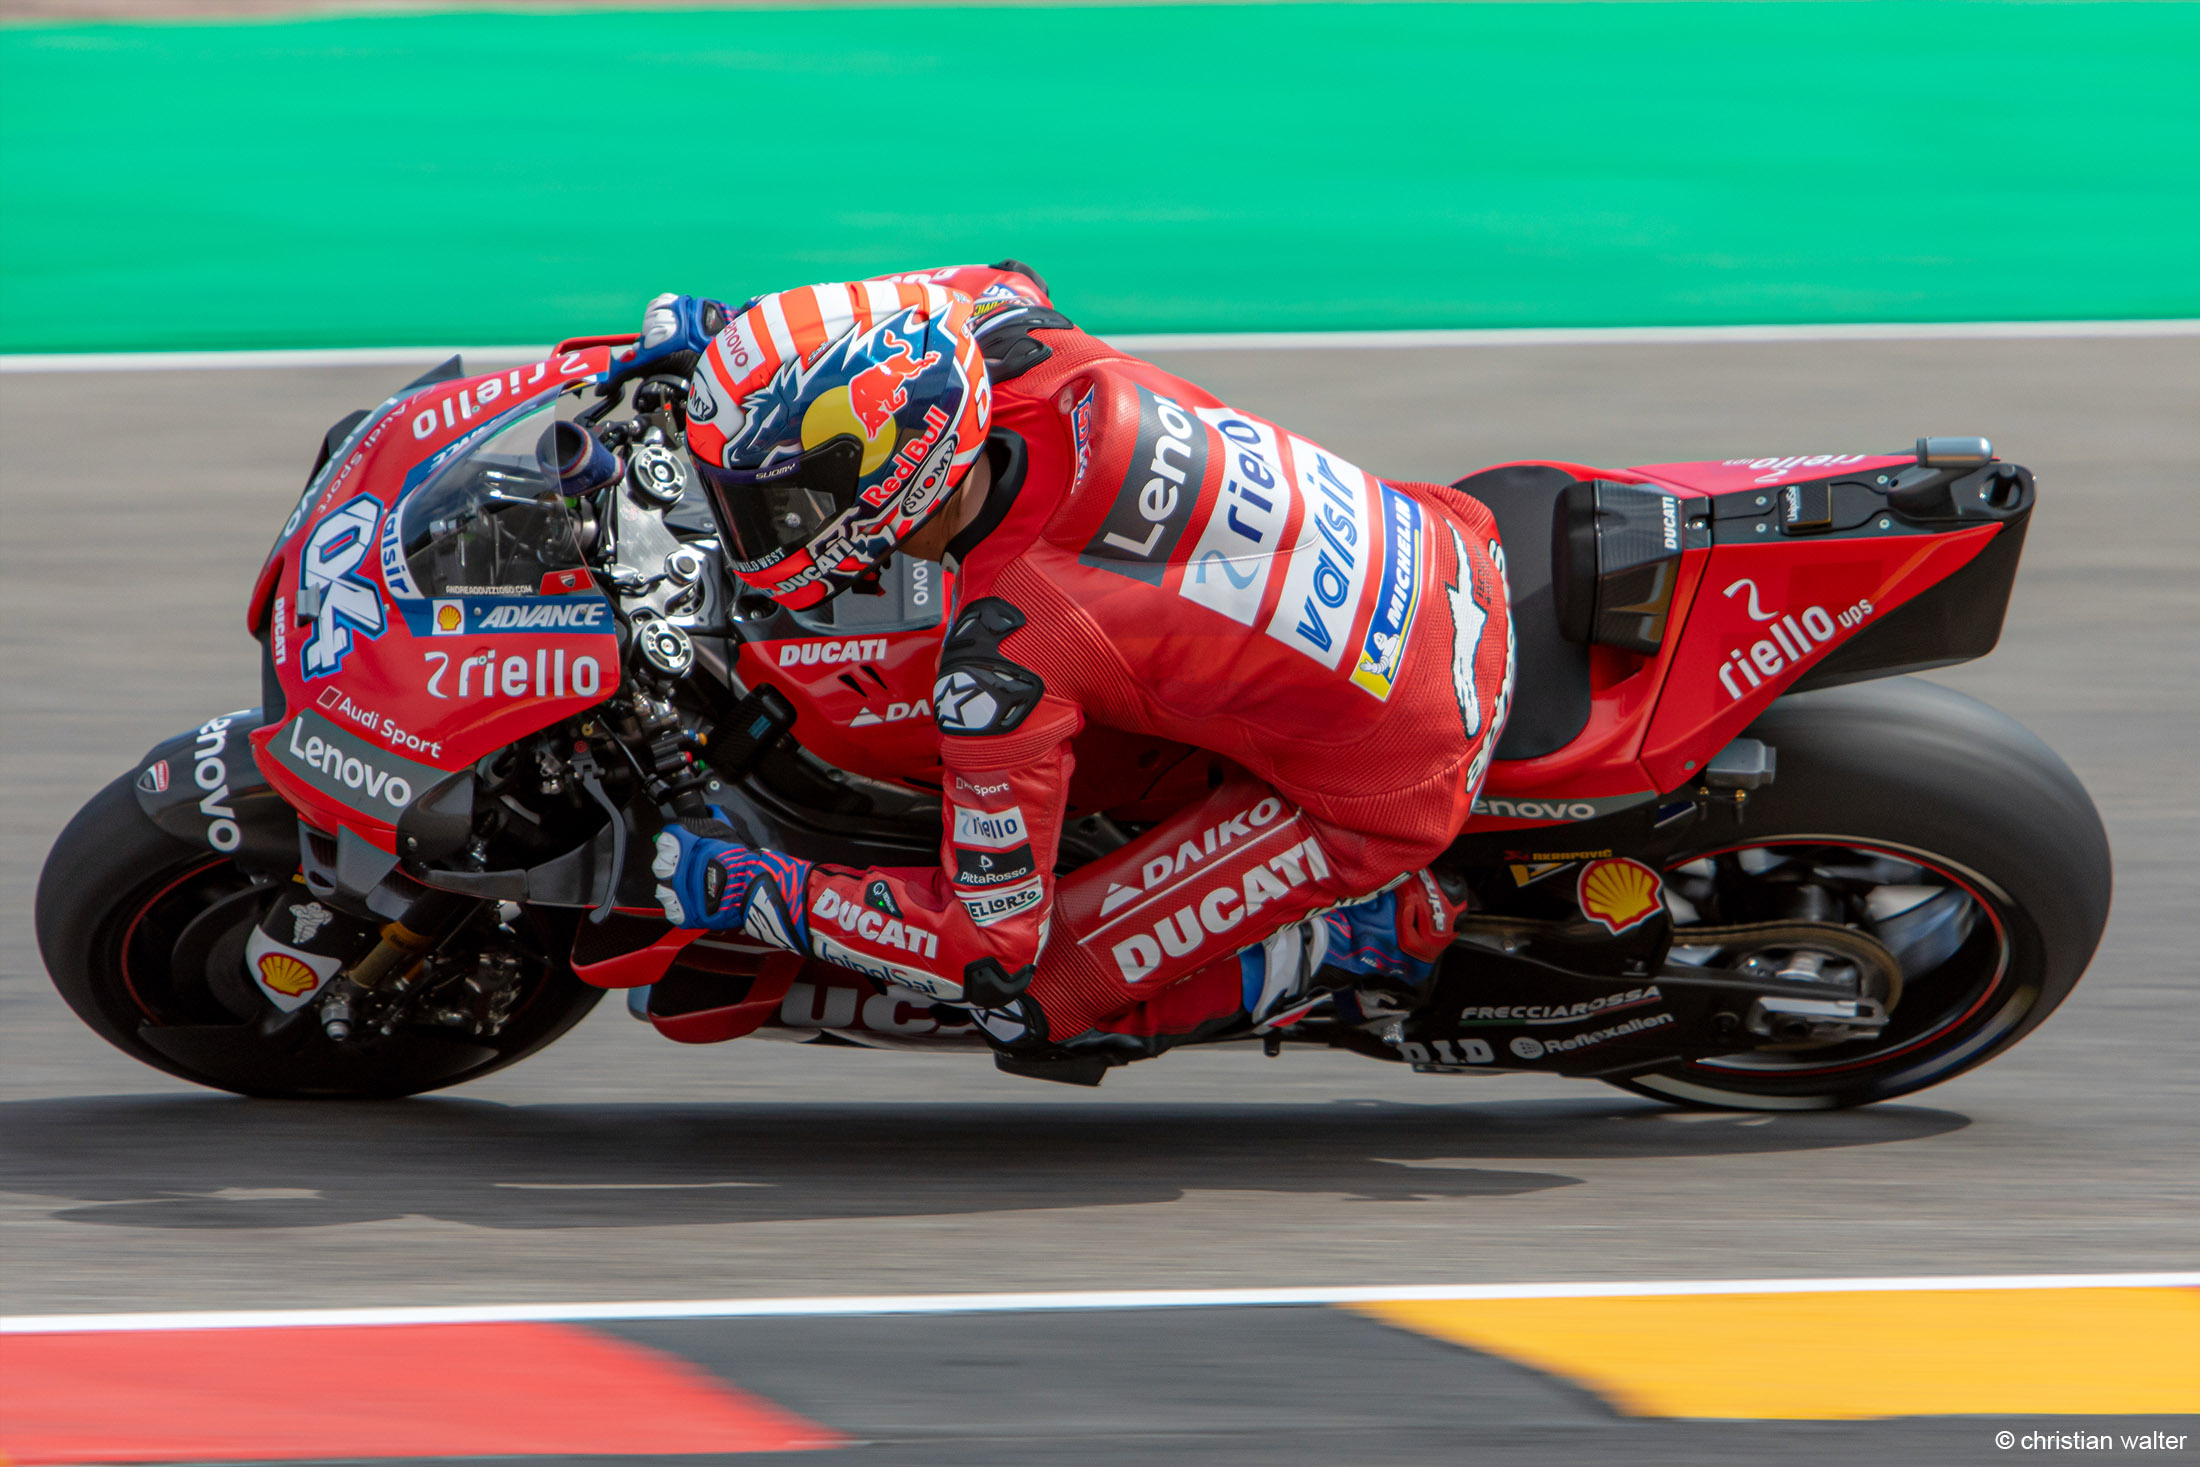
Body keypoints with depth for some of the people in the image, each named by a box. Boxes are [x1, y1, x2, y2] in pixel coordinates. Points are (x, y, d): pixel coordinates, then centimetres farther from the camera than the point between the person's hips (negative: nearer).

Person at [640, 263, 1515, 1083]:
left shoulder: (1000, 662, -30)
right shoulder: (1036, 362, -14)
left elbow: (990, 951, -20)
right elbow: (997, 284, 16)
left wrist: (748, 891, -12)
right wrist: (743, 332, 12)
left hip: (1392, 796, -7)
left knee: (1035, 1005, -1)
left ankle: (1384, 937, 3)